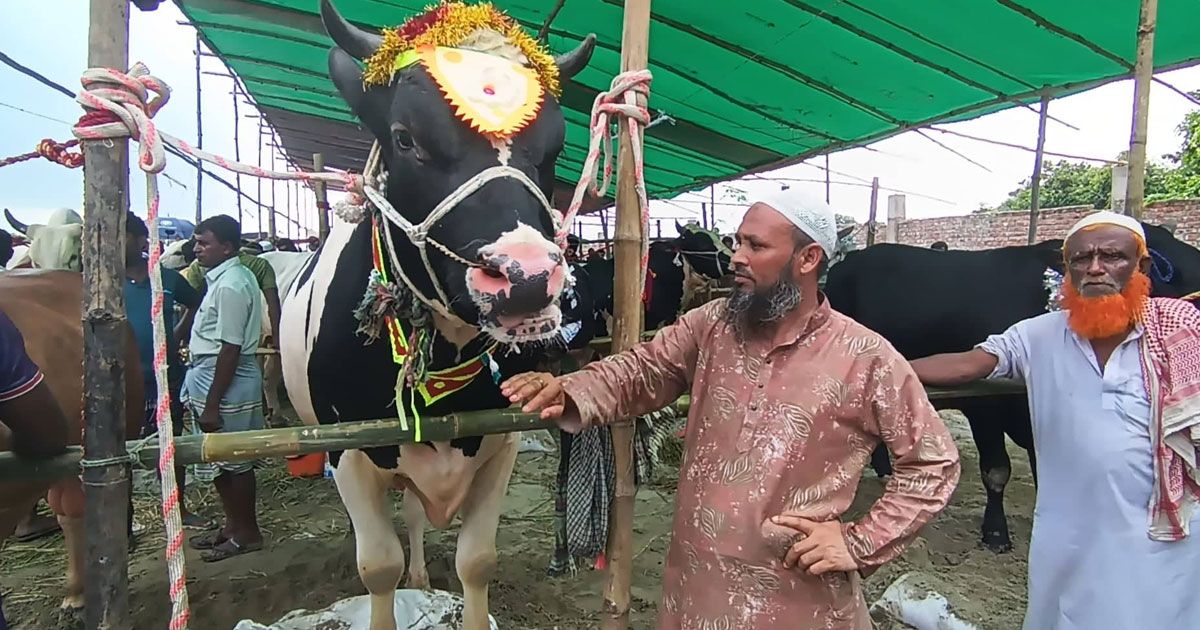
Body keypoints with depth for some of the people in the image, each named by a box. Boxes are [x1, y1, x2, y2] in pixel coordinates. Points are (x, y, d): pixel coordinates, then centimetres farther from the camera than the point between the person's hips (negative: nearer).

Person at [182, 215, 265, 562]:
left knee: (233, 459, 2)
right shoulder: (230, 277, 12)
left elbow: (230, 350, -22)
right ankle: (233, 525, 30)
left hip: (225, 378, -10)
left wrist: (212, 403, -20)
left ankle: (246, 533, 16)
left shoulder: (229, 286, -19)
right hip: (212, 374, 10)